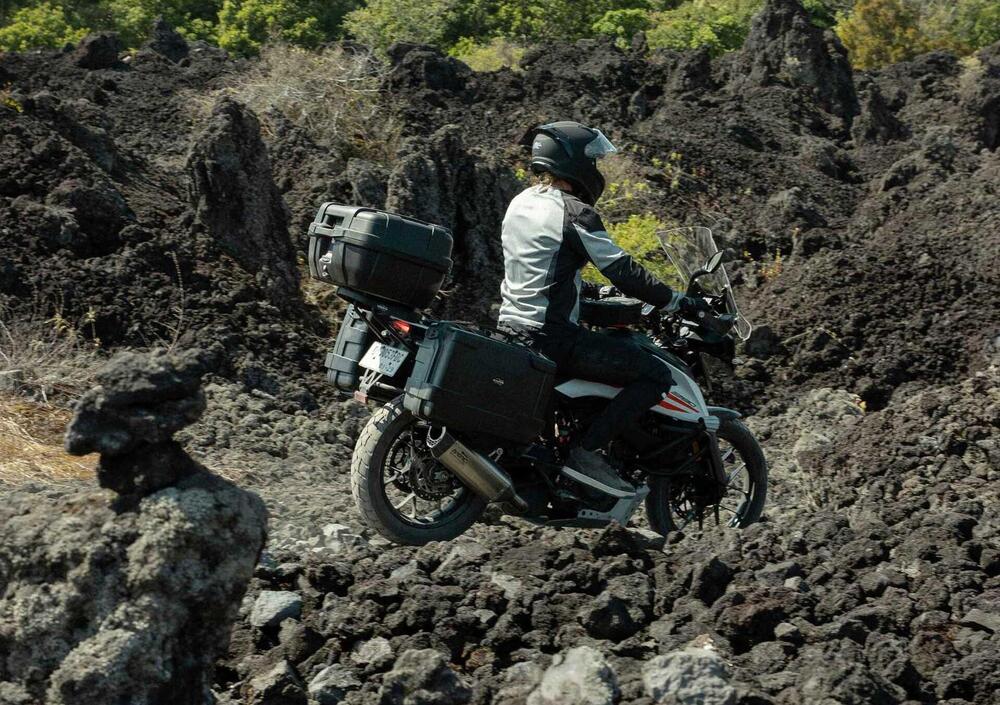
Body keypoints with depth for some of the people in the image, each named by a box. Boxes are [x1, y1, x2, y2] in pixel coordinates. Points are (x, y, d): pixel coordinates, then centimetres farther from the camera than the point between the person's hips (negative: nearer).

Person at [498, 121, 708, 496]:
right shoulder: (573, 212, -13)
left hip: (510, 325, 10)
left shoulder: (520, 203, 14)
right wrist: (676, 301, -8)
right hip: (552, 335, -10)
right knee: (655, 376, -9)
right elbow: (620, 269, -16)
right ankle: (586, 451, -14)